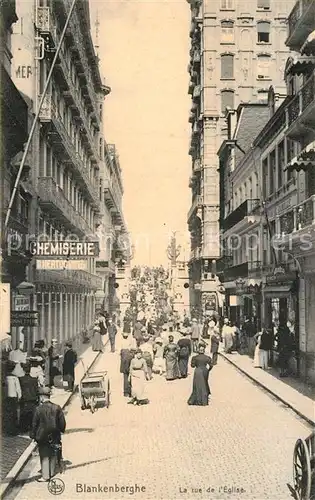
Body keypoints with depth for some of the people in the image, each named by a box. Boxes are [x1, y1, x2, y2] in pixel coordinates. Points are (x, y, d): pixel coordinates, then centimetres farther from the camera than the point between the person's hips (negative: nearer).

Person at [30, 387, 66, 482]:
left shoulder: (39, 409, -16)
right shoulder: (57, 408, -7)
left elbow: (34, 424, -9)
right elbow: (62, 421, 0)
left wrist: (33, 435, 2)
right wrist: (61, 430, 16)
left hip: (42, 436, -3)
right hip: (54, 436, 3)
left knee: (44, 456, 5)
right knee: (53, 454, 18)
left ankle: (45, 476, 6)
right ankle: (52, 472, 31)